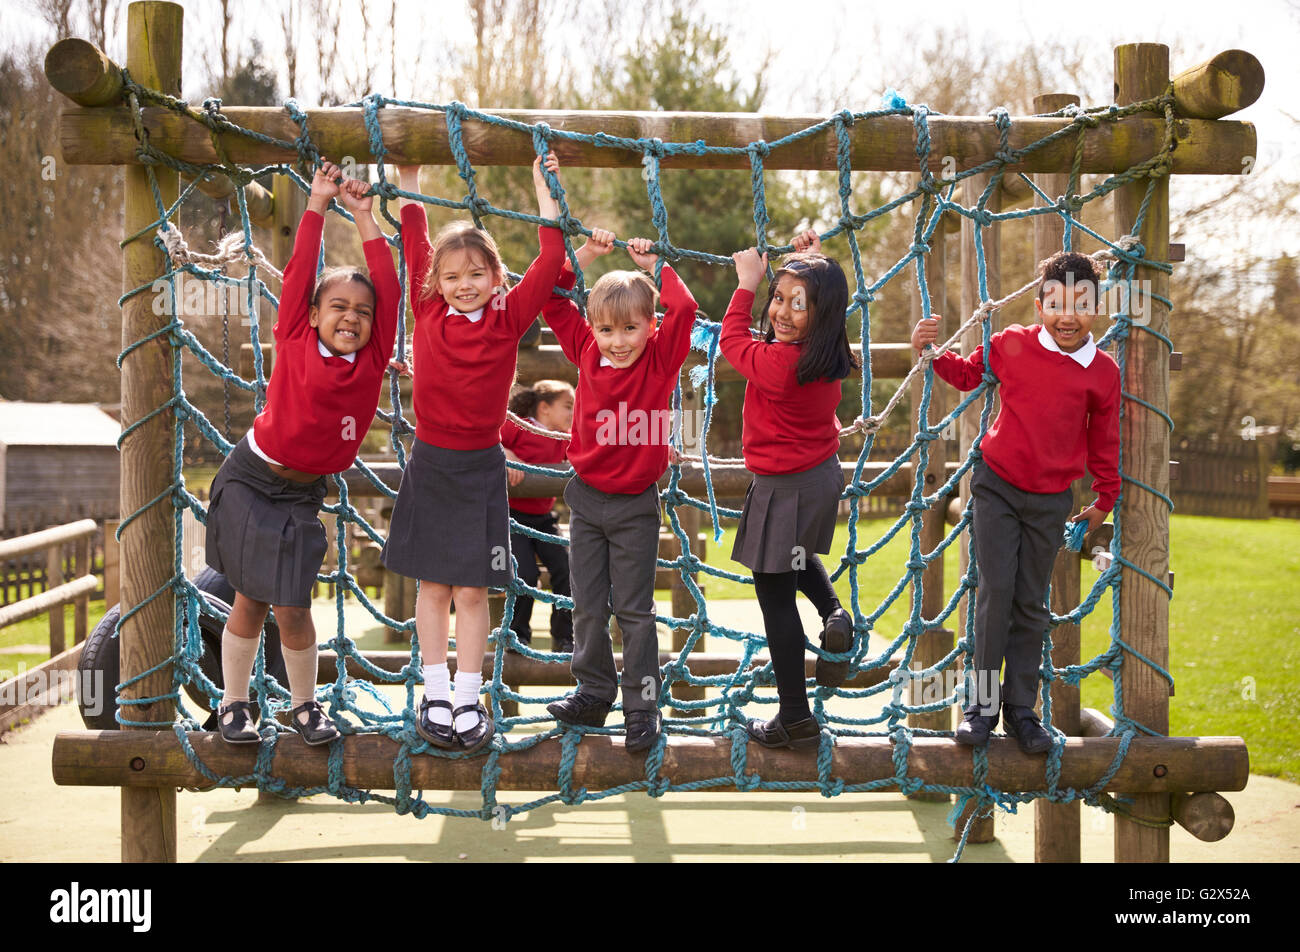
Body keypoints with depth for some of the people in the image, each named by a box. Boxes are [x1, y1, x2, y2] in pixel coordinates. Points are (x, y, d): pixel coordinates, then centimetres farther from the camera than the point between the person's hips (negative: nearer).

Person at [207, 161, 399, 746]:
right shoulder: (295, 343, -10)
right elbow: (299, 271, -10)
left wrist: (363, 217, -3)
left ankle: (304, 705, 20)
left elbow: (389, 288, -6)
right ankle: (234, 703, 20)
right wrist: (318, 204, -5)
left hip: (304, 493, 2)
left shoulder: (373, 359, -4)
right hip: (251, 480, -2)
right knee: (251, 599, 4)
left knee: (292, 606, 0)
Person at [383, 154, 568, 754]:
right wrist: (409, 184, 10)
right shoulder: (428, 313, 0)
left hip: (480, 467, -1)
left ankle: (468, 701, 10)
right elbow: (415, 247, 7)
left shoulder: (509, 319, -3)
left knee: (472, 590, 2)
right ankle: (435, 696, 17)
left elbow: (549, 262, -5)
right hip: (429, 462, 1)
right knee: (433, 585, 8)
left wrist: (544, 190, -1)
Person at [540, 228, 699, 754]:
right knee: (587, 606, 10)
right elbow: (551, 300, 4)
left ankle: (642, 706, 10)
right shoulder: (587, 352, 0)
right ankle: (594, 694, 24)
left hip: (636, 505, -3)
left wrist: (654, 264, -10)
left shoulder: (660, 360, -8)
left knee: (634, 610, 2)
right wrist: (586, 254, -1)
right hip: (587, 498, 3)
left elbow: (684, 308, -21)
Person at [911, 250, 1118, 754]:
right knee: (996, 590, -7)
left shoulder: (1103, 371, -3)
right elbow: (967, 373, 12)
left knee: (1031, 605, 8)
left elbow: (1104, 439, 9)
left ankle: (1021, 708, 17)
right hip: (998, 486, -1)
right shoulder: (1012, 344, -6)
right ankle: (982, 702, 4)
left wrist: (1105, 497, 16)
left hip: (1051, 501, 1)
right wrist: (930, 352, -4)